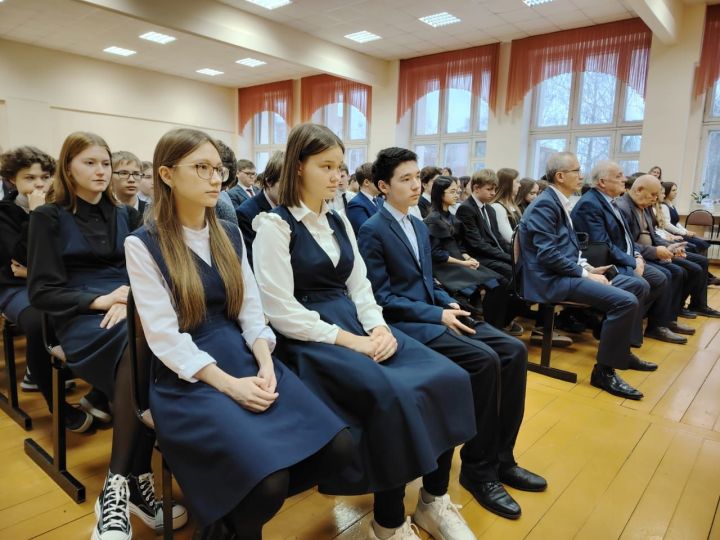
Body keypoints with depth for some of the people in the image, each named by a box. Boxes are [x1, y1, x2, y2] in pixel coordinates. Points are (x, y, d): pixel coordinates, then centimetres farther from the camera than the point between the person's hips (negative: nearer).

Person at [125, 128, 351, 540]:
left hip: (244, 357, 5)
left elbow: (252, 311, 7)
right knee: (268, 479, -27)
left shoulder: (231, 235, 11)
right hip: (188, 377, -5)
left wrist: (265, 364, -11)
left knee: (337, 447, -14)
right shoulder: (143, 244, -4)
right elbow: (165, 336, -11)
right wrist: (229, 384, -20)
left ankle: (245, 504, 12)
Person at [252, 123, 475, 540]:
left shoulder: (339, 222, 16)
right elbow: (282, 312, -14)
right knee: (394, 396, -30)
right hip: (310, 338, -7)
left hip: (355, 324, 7)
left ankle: (434, 498, 6)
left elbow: (359, 286, 13)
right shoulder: (274, 225, -6)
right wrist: (347, 340, -18)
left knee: (448, 378, -11)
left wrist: (378, 327, -6)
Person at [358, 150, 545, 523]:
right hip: (405, 323, -8)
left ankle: (502, 457, 5)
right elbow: (382, 299, -14)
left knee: (514, 351, -6)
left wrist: (449, 303, 0)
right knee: (484, 360, -26)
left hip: (433, 314, 8)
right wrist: (438, 315, -17)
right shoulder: (372, 231, -9)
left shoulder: (419, 226, 17)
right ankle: (479, 468, -7)